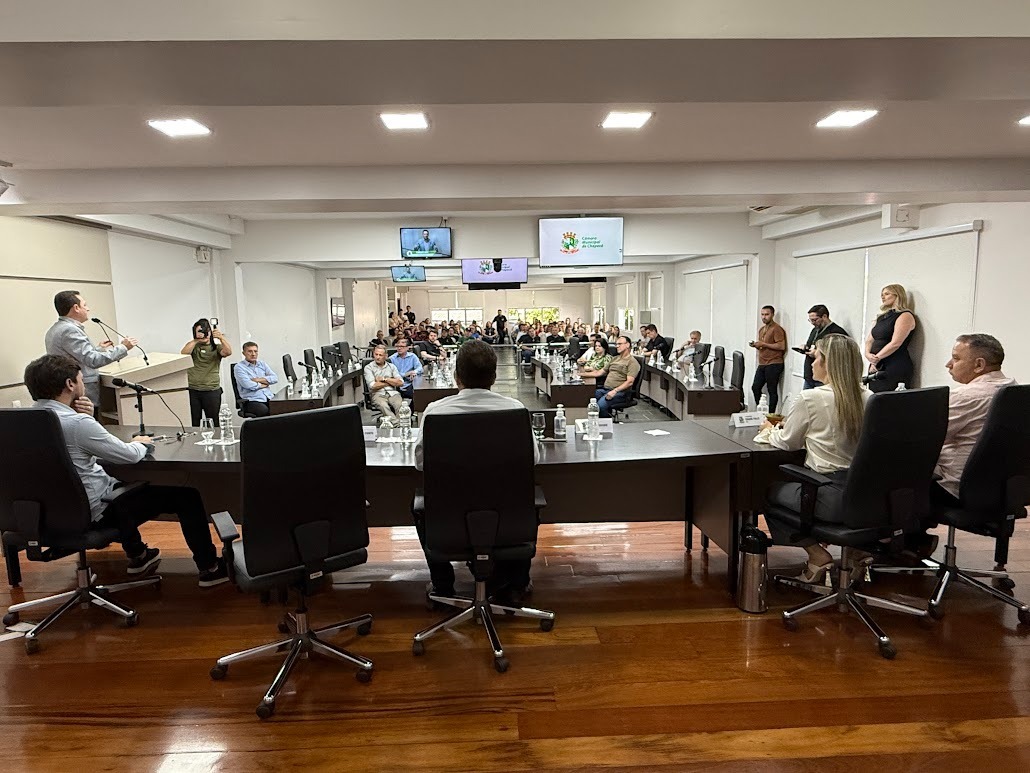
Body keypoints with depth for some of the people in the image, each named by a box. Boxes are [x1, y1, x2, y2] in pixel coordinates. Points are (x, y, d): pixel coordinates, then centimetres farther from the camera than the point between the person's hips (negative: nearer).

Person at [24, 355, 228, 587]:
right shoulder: (76, 423, -27)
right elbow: (129, 455, -20)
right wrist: (142, 443, 2)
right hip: (93, 512, -9)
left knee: (126, 482, 37)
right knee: (186, 495, -2)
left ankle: (136, 555, 44)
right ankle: (209, 568, 8)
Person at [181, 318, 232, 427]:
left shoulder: (216, 347, 5)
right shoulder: (193, 346, 10)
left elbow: (228, 352, -15)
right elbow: (183, 353, -10)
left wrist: (221, 338, -29)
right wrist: (196, 340, -14)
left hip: (212, 390, -1)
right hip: (193, 390, 1)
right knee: (193, 423, 3)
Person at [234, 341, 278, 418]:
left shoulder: (262, 364, 20)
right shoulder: (239, 367, 3)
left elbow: (275, 378, 7)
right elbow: (248, 385, -12)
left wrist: (258, 380, -4)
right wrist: (264, 384, 3)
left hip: (269, 397, 5)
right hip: (252, 400, -5)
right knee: (266, 412, -36)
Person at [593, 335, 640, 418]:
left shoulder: (632, 362, -2)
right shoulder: (614, 358, 24)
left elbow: (629, 382, -13)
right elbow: (602, 372, 28)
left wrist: (615, 391, -25)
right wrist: (584, 374, 18)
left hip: (620, 392, -8)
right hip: (605, 389, 8)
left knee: (600, 405, -32)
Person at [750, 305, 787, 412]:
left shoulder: (776, 329, -9)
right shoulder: (761, 329, 18)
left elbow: (782, 346, -17)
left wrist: (763, 344, -17)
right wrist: (756, 345, 7)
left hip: (773, 364, -9)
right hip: (762, 364, 9)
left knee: (772, 390, -4)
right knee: (755, 387, 7)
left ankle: (771, 414, 1)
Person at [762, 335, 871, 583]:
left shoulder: (810, 398, -13)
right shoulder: (868, 398, 4)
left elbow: (787, 442, 1)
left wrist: (771, 429, 23)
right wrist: (784, 424, 26)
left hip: (831, 497, -6)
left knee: (770, 493, 18)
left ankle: (816, 555, 11)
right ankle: (857, 546, 20)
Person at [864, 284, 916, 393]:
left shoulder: (905, 316, -3)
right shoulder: (881, 318, 20)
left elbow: (895, 343, -14)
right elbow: (869, 340, 17)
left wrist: (876, 358, -9)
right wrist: (868, 354, -3)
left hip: (895, 367, -7)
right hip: (876, 367, 7)